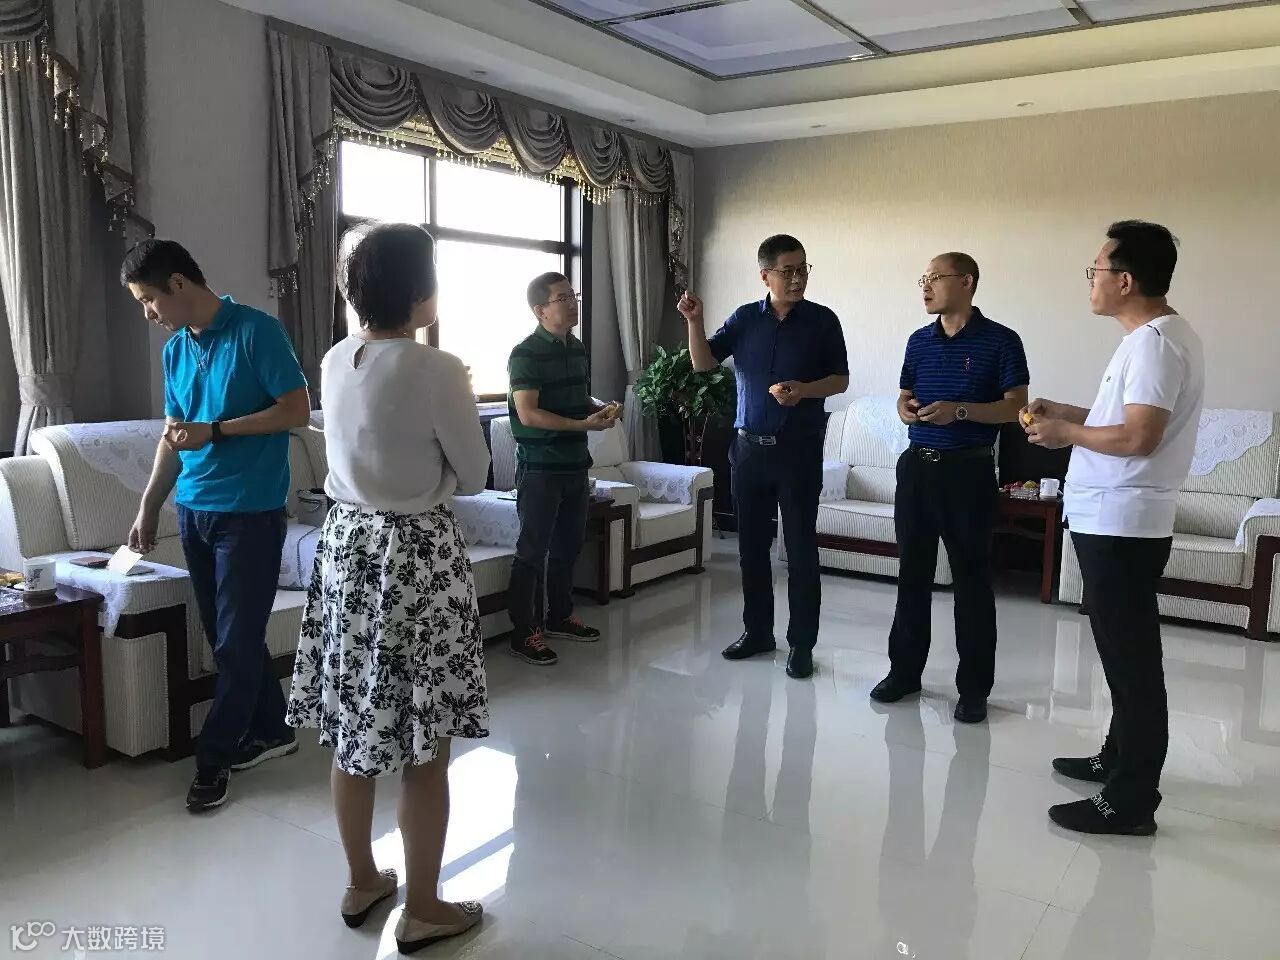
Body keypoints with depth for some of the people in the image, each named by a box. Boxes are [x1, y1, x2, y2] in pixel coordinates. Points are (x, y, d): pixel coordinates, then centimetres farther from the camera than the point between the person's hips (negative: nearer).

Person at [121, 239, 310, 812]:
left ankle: (214, 758, 11)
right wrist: (148, 509, 15)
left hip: (250, 512, -7)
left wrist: (215, 430, -17)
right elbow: (173, 436, 17)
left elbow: (298, 411, -12)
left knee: (237, 642, 0)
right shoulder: (175, 350, 12)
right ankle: (271, 730, 27)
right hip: (193, 510, 7)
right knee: (225, 636, 12)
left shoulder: (256, 331, -10)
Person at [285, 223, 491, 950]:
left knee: (353, 732, 17)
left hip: (346, 544, 7)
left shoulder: (335, 363, 3)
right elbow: (474, 476, -6)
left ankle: (363, 883, 34)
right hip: (418, 553, -7)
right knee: (423, 746, 6)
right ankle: (423, 910, 20)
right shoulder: (436, 371, -16)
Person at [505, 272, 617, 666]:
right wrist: (585, 424, -24)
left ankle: (559, 616, 31)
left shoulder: (578, 348, 10)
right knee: (533, 550, -1)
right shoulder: (525, 353, -14)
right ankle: (524, 632, 9)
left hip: (575, 464, 8)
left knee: (568, 545, 16)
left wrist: (601, 407, 1)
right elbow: (528, 414, -21)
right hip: (540, 467, -7)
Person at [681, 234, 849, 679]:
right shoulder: (744, 318, 5)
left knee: (801, 548, 0)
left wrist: (804, 390, -20)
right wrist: (694, 321, -15)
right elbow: (703, 363, 1)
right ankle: (757, 630, 24)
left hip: (799, 449, -3)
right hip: (749, 447, 3)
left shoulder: (822, 320, -2)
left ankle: (802, 643, 9)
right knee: (751, 545, 10)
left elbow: (840, 379, -1)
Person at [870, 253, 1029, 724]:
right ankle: (904, 670, 22)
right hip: (916, 466, 5)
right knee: (912, 573, 10)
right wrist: (906, 410, -7)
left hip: (969, 471, -5)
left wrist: (959, 410, -21)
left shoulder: (1001, 341, -5)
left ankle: (974, 688, 12)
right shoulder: (919, 341, 10)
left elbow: (1016, 407, -7)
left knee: (972, 579, 2)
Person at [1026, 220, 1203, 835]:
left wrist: (1067, 433, -12)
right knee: (1125, 651, 19)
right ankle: (1121, 760, 33)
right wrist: (1067, 412, 15)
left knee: (1130, 657, -4)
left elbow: (1139, 437, -25)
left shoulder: (1154, 342, -18)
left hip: (1121, 524, -11)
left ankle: (1130, 801, 5)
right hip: (1115, 520, 11)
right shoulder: (1156, 336, 15)